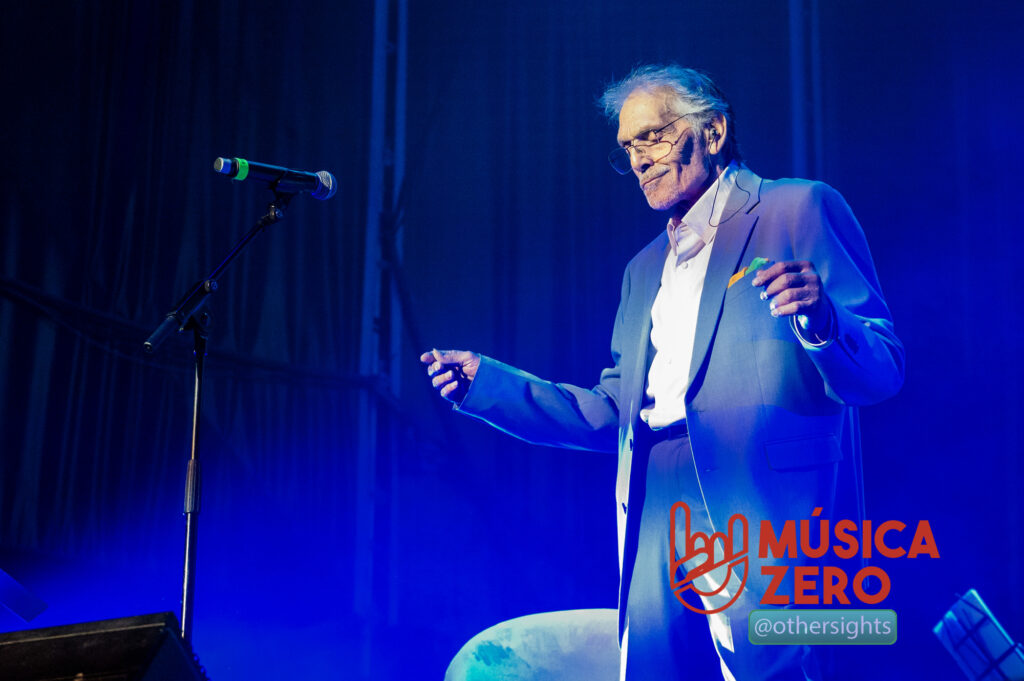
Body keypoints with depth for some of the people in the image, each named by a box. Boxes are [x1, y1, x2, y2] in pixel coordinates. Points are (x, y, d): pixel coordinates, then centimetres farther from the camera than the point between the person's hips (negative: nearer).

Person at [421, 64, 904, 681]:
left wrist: (818, 318, -24)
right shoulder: (645, 268, 25)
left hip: (758, 510, -6)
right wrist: (486, 382, 14)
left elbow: (882, 372, -2)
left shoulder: (800, 210, 4)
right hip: (654, 512, 6)